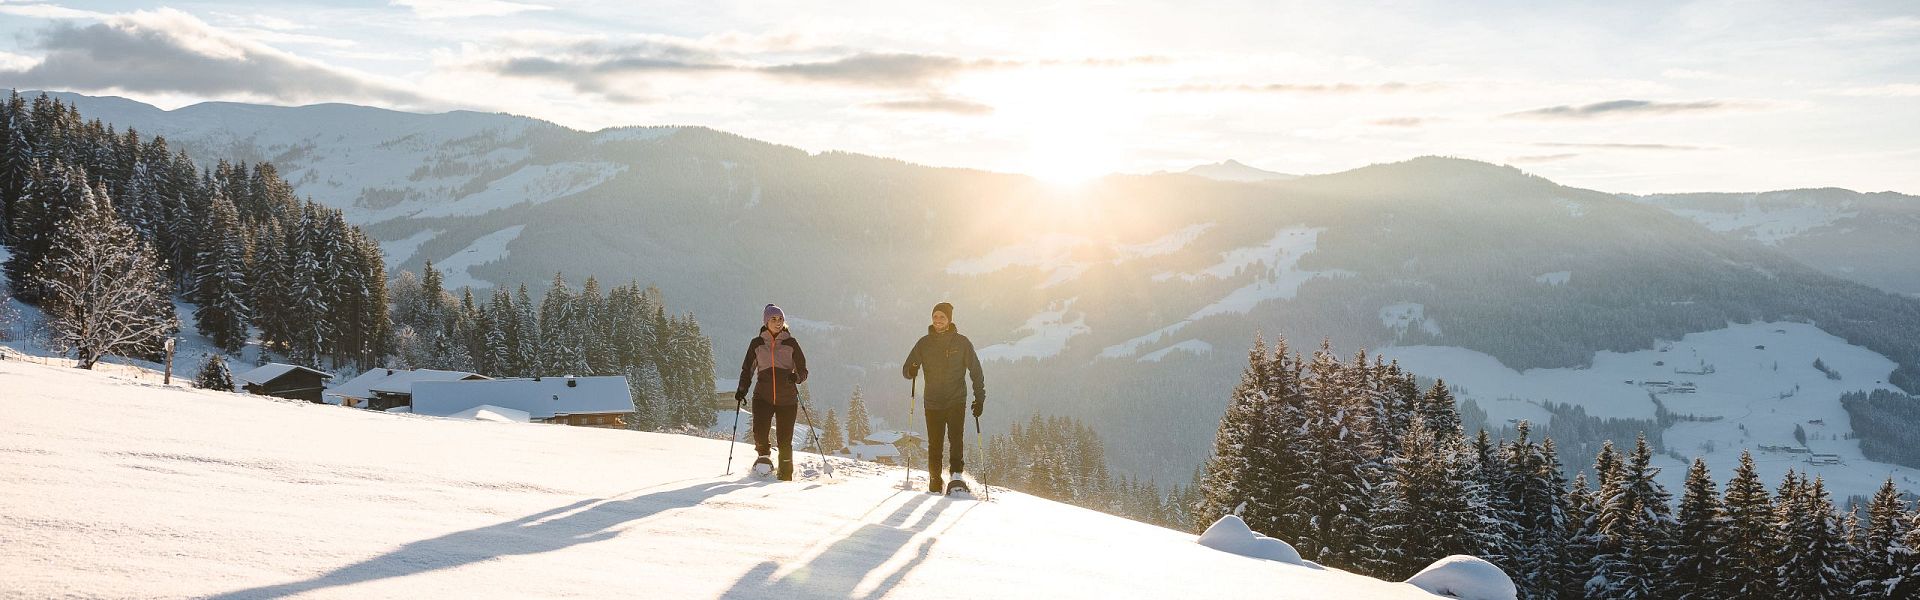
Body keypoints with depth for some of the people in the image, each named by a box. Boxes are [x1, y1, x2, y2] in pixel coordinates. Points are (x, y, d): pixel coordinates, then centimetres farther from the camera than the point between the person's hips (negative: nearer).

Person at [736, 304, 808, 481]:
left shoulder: (791, 343, 8)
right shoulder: (757, 343, 10)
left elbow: (803, 371, 7)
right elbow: (747, 369, 18)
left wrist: (796, 377, -15)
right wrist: (742, 390, 5)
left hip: (787, 398, 0)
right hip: (763, 396, 0)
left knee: (785, 440, -2)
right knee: (759, 432, -19)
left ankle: (786, 477, 11)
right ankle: (763, 455, 12)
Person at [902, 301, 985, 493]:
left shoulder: (962, 342, 2)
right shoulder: (924, 343, 7)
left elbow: (975, 371, 5)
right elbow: (907, 368, 9)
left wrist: (979, 398, -1)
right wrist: (911, 371, -16)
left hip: (956, 401, -2)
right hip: (932, 402, 2)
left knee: (956, 438, -18)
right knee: (934, 443, 2)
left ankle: (956, 473, -15)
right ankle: (935, 480, 13)